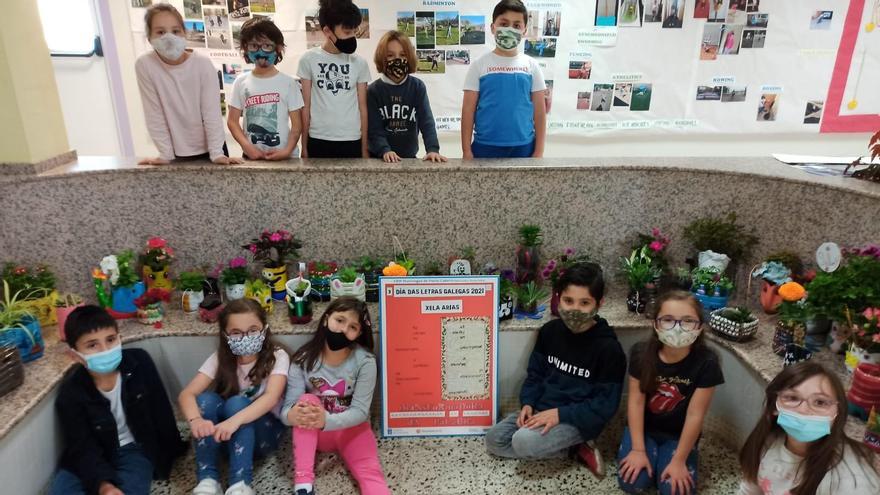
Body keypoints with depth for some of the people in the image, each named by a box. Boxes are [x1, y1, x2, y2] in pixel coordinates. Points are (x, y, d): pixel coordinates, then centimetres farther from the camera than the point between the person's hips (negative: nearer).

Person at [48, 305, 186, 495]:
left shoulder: (139, 362, -16)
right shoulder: (70, 393, -17)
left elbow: (160, 409, -5)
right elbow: (82, 449, -18)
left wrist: (170, 452, 2)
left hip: (134, 448, -1)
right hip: (93, 455, 1)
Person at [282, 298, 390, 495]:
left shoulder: (365, 361, -17)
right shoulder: (304, 359, -13)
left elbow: (360, 411, -19)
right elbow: (288, 407, -16)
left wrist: (327, 420, -37)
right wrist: (292, 415, -41)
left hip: (352, 429, -1)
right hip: (313, 432, 1)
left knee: (370, 472, -24)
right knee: (307, 401, -28)